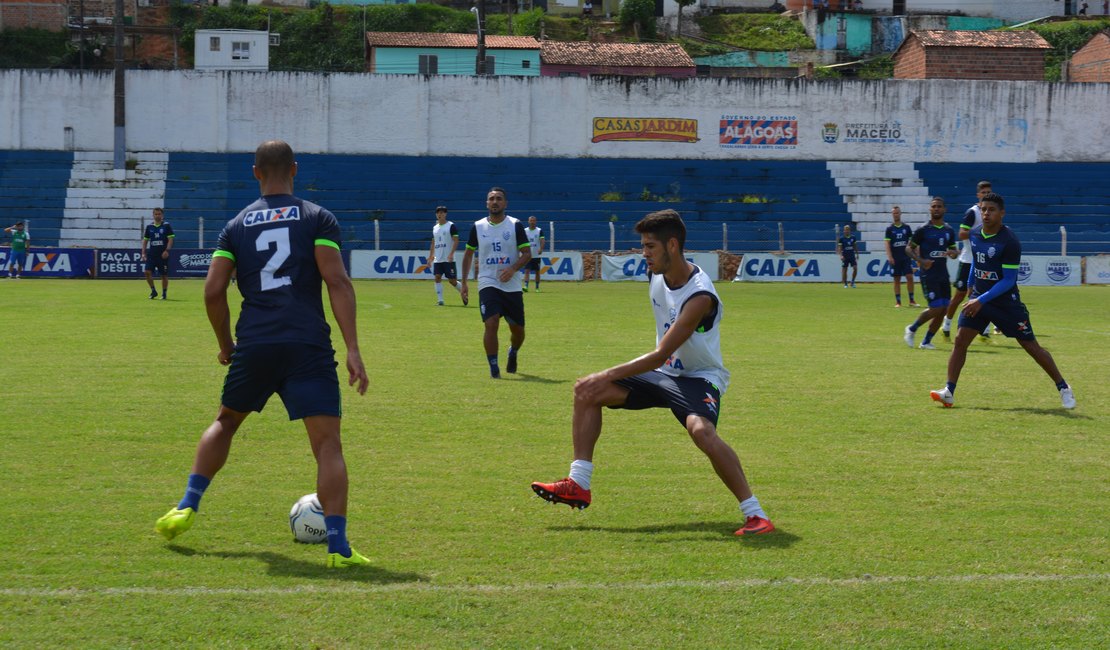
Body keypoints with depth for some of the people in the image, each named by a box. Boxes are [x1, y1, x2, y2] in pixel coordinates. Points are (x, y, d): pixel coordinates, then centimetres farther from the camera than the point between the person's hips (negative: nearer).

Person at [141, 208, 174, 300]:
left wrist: (167, 250, -17)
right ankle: (153, 291, 5)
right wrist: (143, 253, 6)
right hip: (152, 254, 3)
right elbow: (145, 240, 14)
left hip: (163, 254, -3)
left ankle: (164, 293, 13)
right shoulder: (149, 227, 10)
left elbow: (170, 239, -5)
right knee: (147, 272, -10)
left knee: (164, 275, 1)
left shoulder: (166, 226, 0)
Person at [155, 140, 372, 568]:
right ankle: (338, 546, -13)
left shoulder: (237, 226, 13)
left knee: (225, 421, 27)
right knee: (327, 443, -4)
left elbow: (213, 291, 7)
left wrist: (226, 346, 21)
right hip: (308, 346, -3)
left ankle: (186, 508, 22)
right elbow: (337, 282, -6)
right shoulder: (317, 218, 5)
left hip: (253, 344, 3)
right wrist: (353, 349, -8)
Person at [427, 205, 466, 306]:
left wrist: (451, 254, -20)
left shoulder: (451, 226, -5)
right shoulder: (435, 228, 14)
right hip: (437, 259, 6)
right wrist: (430, 256, 15)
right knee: (437, 277, -4)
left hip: (448, 259, -6)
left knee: (452, 280, -5)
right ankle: (440, 300, -2)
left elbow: (456, 241, -10)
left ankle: (463, 293, 19)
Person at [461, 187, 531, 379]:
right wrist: (464, 282, 9)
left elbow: (527, 253, -4)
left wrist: (513, 269, -22)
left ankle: (513, 353, 41)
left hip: (512, 286, 0)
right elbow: (468, 253, 14)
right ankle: (493, 367, -10)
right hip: (488, 283, 0)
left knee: (518, 329, 8)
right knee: (491, 324, -20)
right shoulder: (478, 227, 3)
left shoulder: (515, 225, -2)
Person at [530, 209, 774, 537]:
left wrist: (607, 375, -33)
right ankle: (578, 485, 2)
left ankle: (754, 513, -31)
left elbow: (661, 355, -31)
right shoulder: (656, 276, -3)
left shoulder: (700, 296, -29)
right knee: (586, 392, 2)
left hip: (699, 378, -9)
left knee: (701, 430, -39)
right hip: (664, 372, 9)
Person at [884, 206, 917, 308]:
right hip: (895, 259, -1)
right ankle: (898, 301, 7)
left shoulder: (906, 227, 6)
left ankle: (911, 300, 0)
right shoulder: (890, 229, 2)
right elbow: (887, 244, -3)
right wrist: (890, 257, -15)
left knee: (910, 277, -8)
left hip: (906, 257, 1)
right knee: (897, 279, 2)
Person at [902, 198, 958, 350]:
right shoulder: (923, 230, -5)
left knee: (943, 310, 1)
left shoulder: (949, 231, 10)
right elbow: (909, 248, -1)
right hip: (928, 275, -6)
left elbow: (953, 251, 19)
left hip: (943, 275, 6)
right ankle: (911, 329, 10)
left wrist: (952, 253, -6)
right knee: (936, 308, -13)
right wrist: (920, 260, -18)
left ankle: (926, 342, 12)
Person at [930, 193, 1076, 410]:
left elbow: (1009, 280, -21)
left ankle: (1063, 388, 13)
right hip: (978, 297, 5)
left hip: (1006, 301, -5)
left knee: (1032, 347, -1)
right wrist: (971, 284, 26)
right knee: (960, 341, -9)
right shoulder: (974, 234, 1)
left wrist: (982, 300, -26)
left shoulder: (1010, 242, -20)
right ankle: (949, 391, -7)